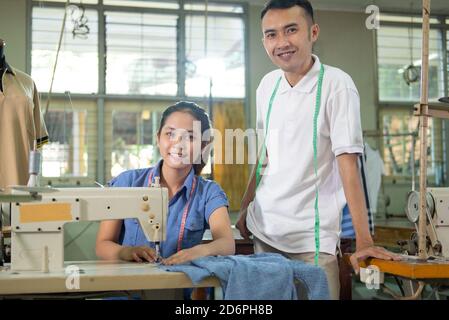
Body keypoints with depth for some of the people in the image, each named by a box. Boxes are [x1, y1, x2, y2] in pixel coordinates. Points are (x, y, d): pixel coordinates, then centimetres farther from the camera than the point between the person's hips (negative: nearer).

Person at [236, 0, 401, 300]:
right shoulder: (268, 85, 5)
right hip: (263, 228, 6)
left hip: (310, 236, -5)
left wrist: (364, 241, -22)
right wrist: (246, 208, 16)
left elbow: (348, 162, -17)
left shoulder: (336, 84, -13)